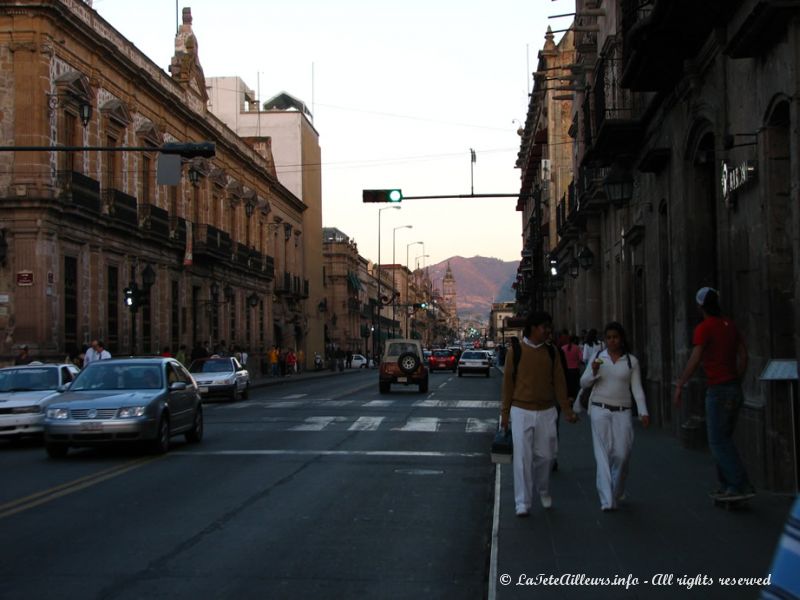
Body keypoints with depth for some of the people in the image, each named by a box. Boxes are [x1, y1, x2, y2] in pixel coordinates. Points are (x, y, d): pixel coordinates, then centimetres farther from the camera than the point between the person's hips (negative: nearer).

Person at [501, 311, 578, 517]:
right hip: (521, 411, -3)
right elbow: (508, 382, 0)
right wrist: (505, 412, 1)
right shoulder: (515, 351, -4)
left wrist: (567, 410, 2)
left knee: (545, 455, 8)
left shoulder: (551, 352, 4)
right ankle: (522, 503, 4)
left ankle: (543, 490, 34)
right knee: (522, 458, -3)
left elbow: (559, 382, 6)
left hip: (546, 412, 3)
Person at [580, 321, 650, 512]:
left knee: (622, 454, -3)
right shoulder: (597, 358, 6)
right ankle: (607, 499, -6)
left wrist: (643, 412, -6)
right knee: (603, 454, -5)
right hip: (600, 410, 0)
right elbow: (584, 383, 7)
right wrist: (593, 371, -13)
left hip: (622, 412, 0)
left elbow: (637, 388, 4)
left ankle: (617, 492, 23)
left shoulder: (631, 361, 5)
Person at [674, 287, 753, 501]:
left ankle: (741, 485, -12)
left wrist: (679, 386, -17)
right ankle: (727, 486, 14)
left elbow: (694, 360, -21)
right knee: (723, 440, 15)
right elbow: (743, 356, 14)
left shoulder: (704, 328, -12)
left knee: (718, 443, -5)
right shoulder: (729, 325, 11)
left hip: (718, 391, -8)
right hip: (734, 389, 8)